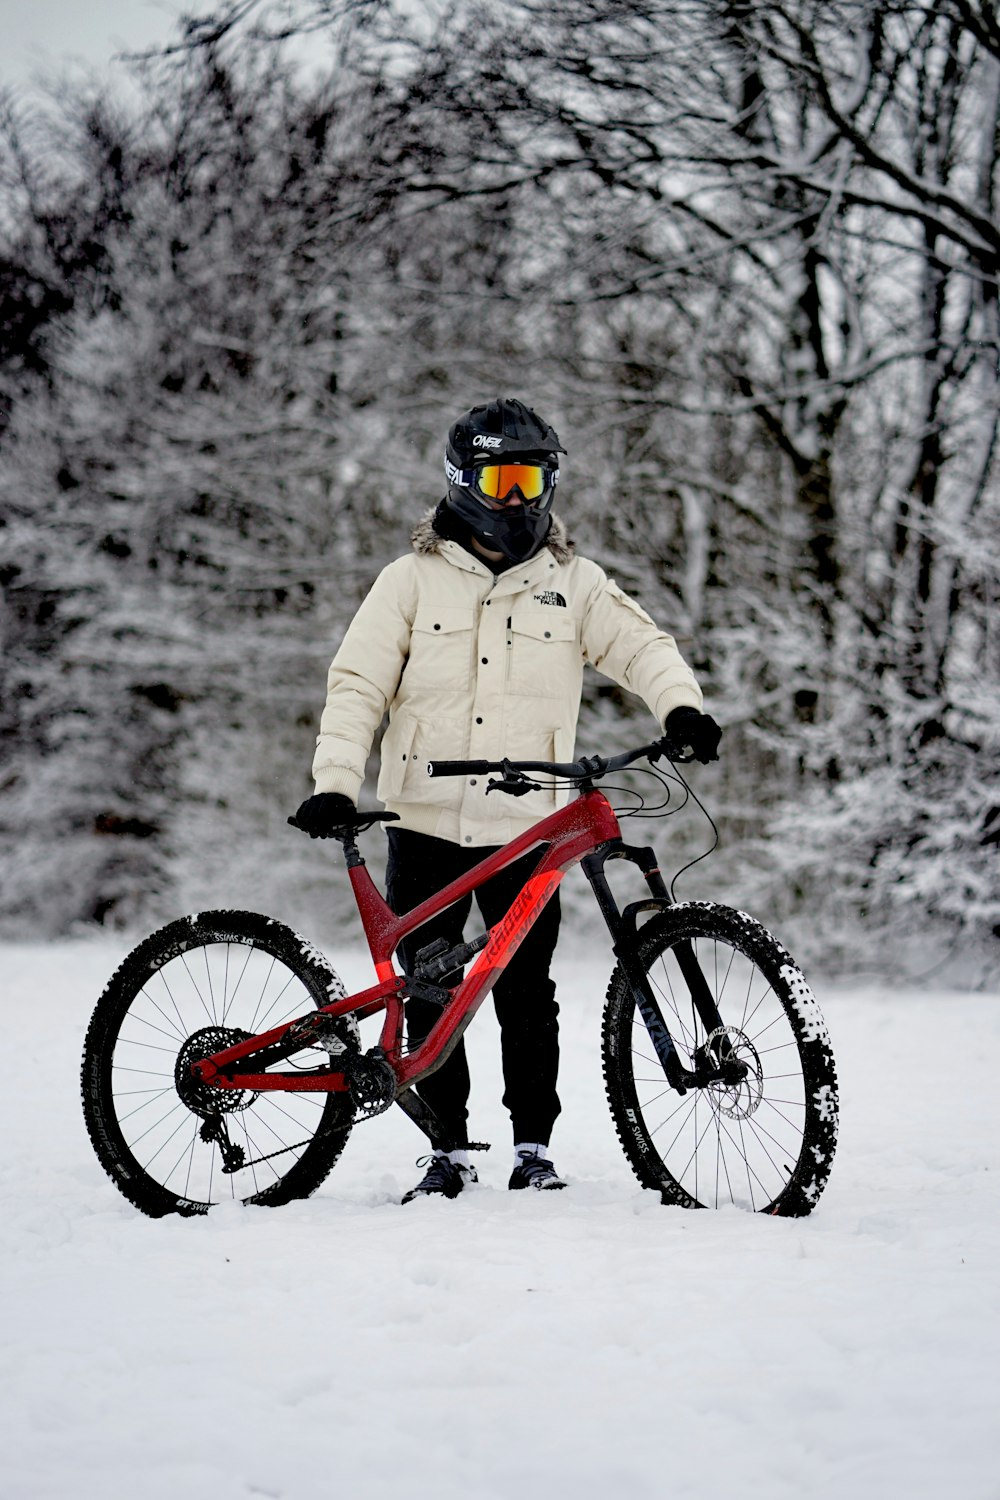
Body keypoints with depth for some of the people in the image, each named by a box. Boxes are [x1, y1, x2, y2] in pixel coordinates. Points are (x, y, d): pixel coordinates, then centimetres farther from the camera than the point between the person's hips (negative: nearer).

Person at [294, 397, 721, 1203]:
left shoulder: (572, 582, 8)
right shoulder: (413, 580, 5)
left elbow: (641, 644, -1)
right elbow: (358, 684, 1)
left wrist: (681, 705, -22)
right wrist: (336, 782, -11)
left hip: (526, 829, 0)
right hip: (427, 823, 0)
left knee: (527, 993, -1)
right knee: (429, 994, 3)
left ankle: (535, 1144, 12)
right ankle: (448, 1151, 12)